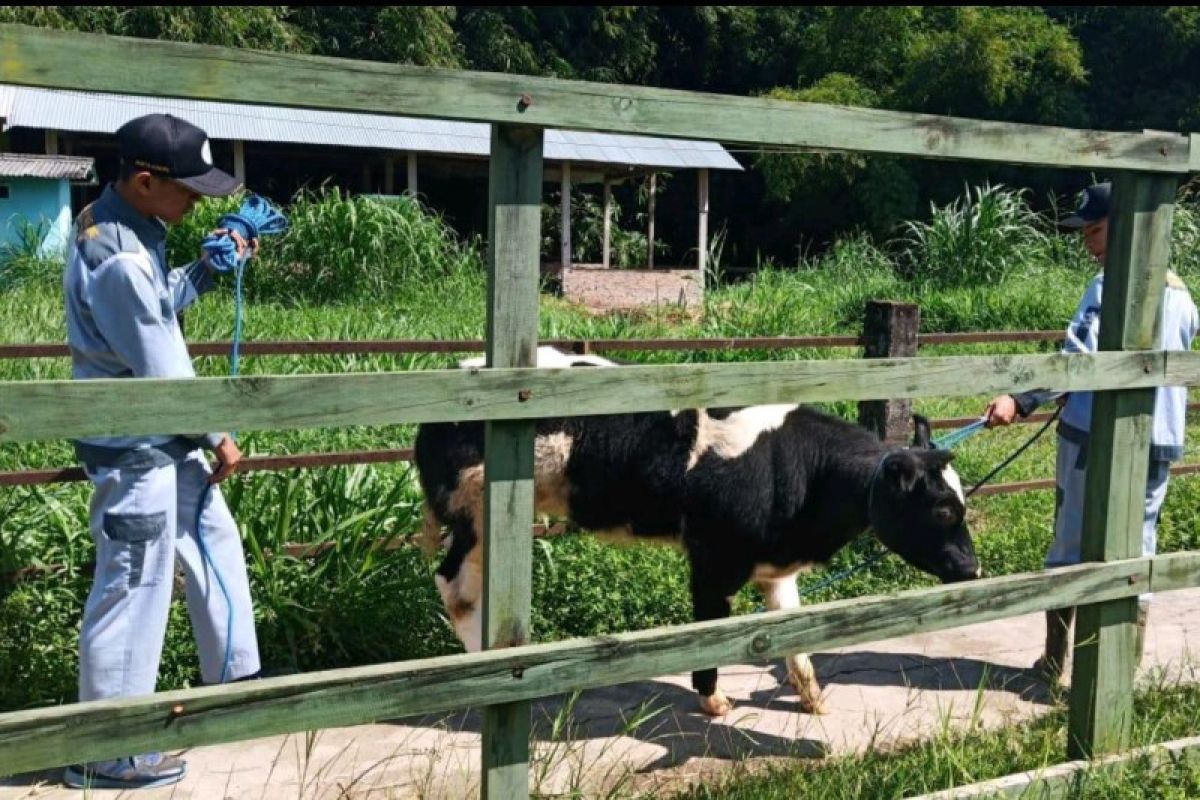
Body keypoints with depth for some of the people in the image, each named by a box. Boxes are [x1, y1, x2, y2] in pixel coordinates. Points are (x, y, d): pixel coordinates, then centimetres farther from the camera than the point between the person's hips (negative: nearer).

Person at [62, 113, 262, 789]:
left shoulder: (123, 225, 5)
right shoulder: (117, 259, -26)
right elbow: (162, 371, -21)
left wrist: (208, 269, 6)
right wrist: (216, 438, -9)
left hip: (165, 440, 10)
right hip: (136, 451, -10)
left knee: (217, 549, 21)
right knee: (134, 594, 0)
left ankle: (236, 680, 38)